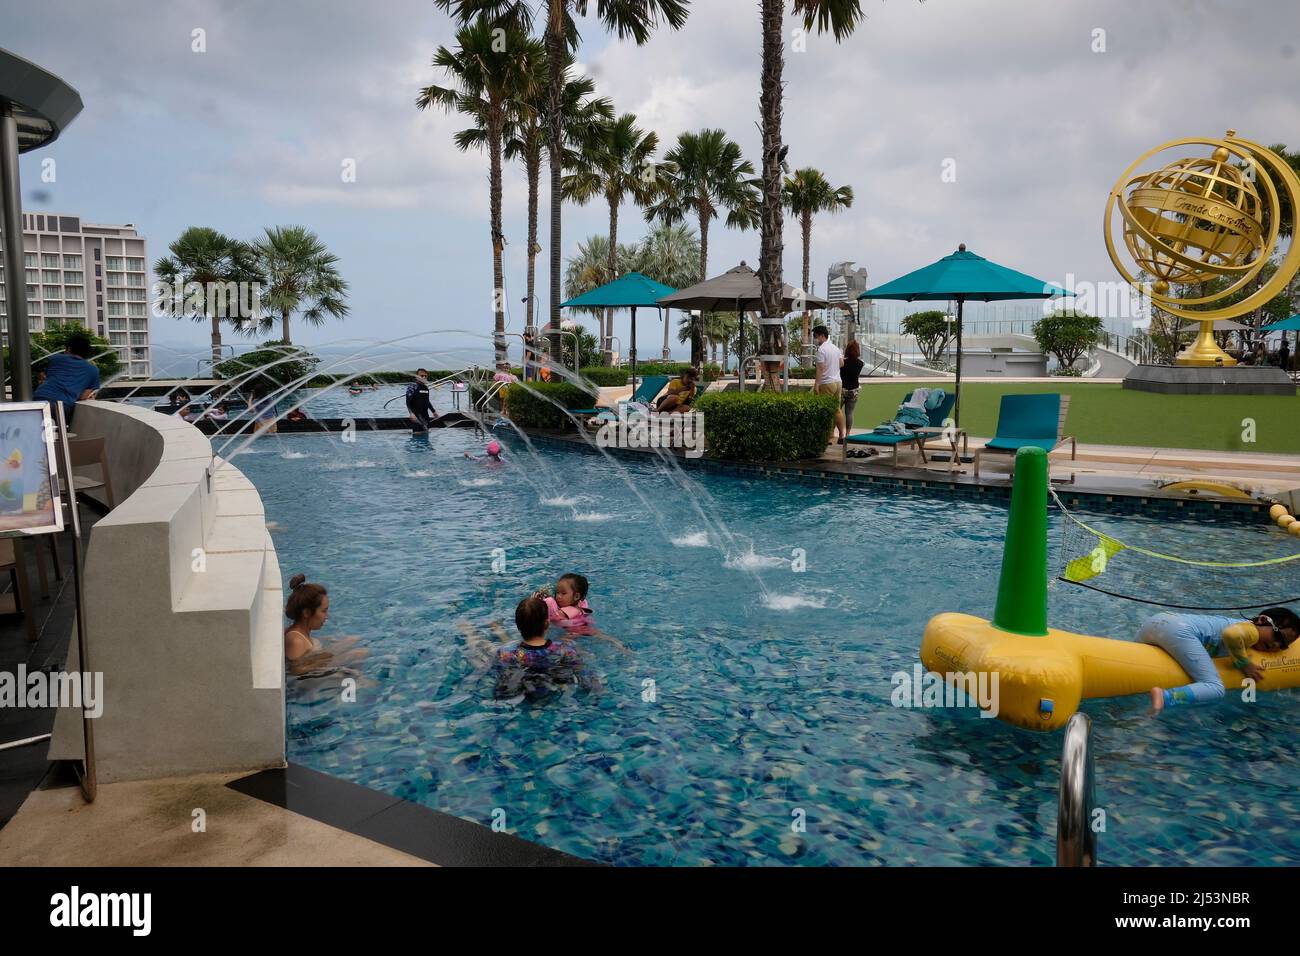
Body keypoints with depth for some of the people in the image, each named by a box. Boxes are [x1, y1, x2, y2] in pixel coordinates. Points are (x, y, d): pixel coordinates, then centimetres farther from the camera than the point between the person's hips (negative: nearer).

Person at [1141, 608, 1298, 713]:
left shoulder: (1238, 623, 29)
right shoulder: (1252, 631, 3)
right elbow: (1231, 634, -19)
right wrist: (1243, 663, -3)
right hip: (1179, 630, -9)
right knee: (1215, 688, -10)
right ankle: (1164, 697, -34)